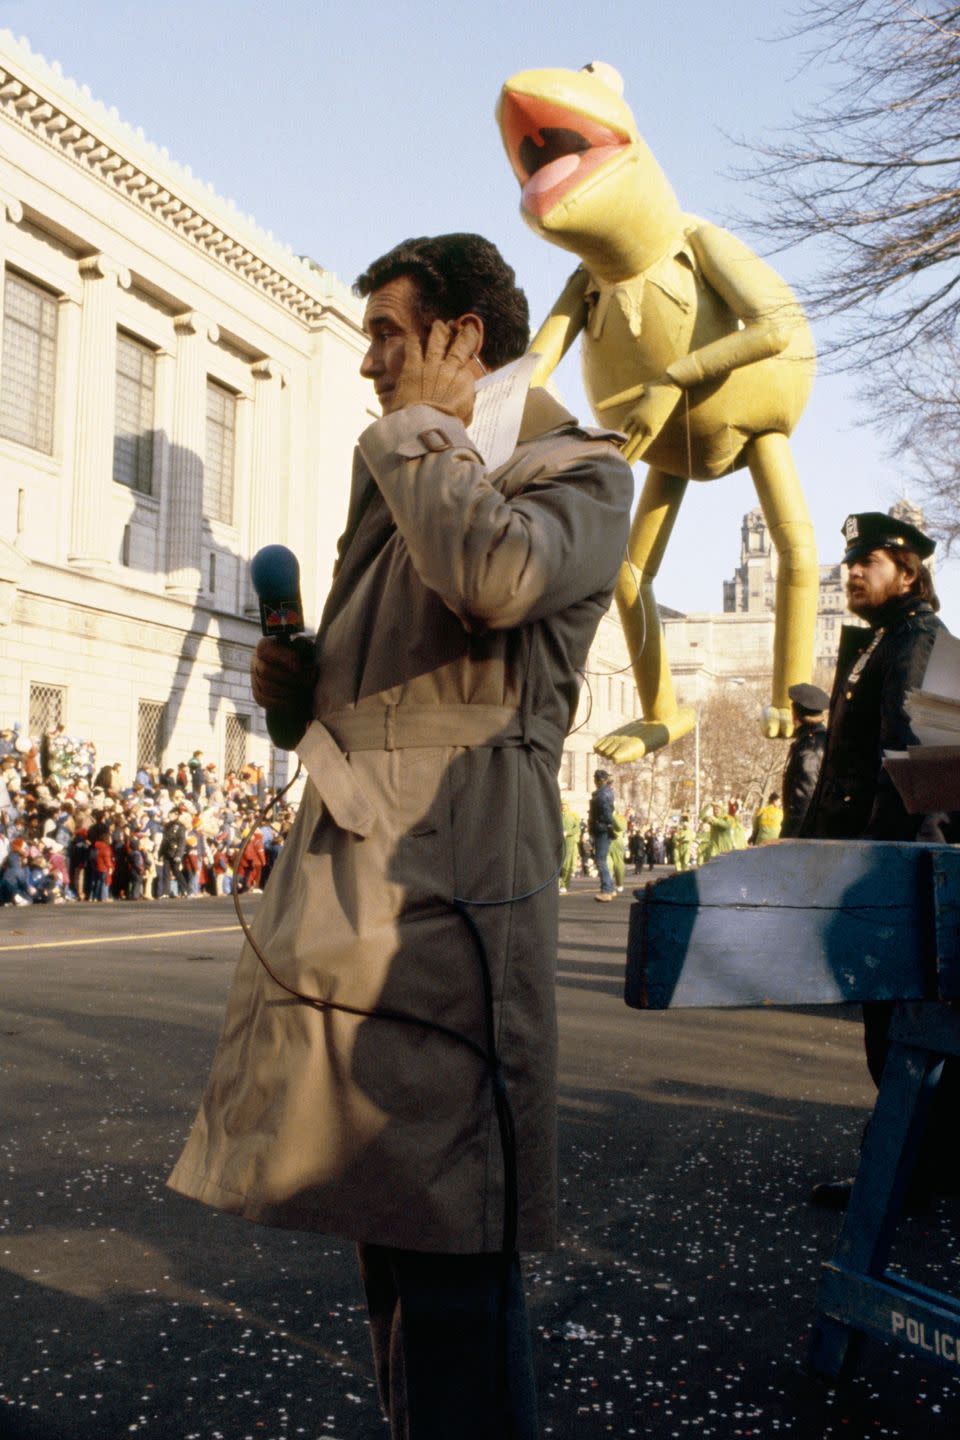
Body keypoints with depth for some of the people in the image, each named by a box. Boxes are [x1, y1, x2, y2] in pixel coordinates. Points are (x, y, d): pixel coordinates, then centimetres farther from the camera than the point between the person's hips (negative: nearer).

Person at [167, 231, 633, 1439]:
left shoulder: (577, 471, 0)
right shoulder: (392, 481, 24)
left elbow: (496, 574, -24)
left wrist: (413, 435, -7)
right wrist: (296, 685, 9)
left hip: (446, 904, -8)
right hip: (340, 897, 8)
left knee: (450, 1260, -6)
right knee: (384, 1227, 15)